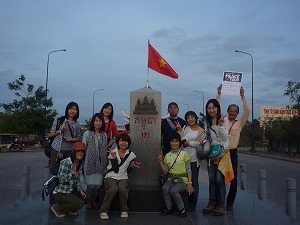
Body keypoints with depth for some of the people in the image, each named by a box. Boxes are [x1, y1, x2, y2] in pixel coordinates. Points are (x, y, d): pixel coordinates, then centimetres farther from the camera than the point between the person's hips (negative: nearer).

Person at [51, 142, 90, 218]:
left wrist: (80, 189, -7)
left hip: (71, 190, 8)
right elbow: (61, 180, -24)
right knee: (79, 203, -21)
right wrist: (71, 173, -40)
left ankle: (71, 209, 18)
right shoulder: (65, 162, -21)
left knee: (87, 198, -4)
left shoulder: (80, 163, 4)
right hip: (60, 193, -8)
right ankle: (57, 207, -1)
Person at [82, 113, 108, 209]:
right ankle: (88, 201, 16)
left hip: (100, 163, 3)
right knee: (91, 185, -8)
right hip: (90, 162, -2)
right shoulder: (87, 133, 2)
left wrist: (106, 165, 11)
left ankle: (94, 201, 21)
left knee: (98, 185, -2)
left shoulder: (104, 135, 11)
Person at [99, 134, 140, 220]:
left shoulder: (131, 155, 4)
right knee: (113, 188, -34)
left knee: (122, 188, -32)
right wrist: (115, 158, -23)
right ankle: (103, 210, -19)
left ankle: (124, 210, -9)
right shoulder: (112, 153, -2)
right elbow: (116, 170, -11)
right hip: (111, 177, -1)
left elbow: (127, 171, 7)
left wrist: (131, 166, -13)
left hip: (123, 178, 2)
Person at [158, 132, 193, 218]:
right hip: (171, 179, 3)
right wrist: (160, 161, -5)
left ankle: (182, 209, -6)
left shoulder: (184, 154, 0)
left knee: (173, 190, -31)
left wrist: (189, 183, -8)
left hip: (182, 179, -3)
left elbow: (189, 170, -1)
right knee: (164, 189, -28)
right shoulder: (167, 155, 10)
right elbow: (165, 171, 6)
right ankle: (169, 208, -4)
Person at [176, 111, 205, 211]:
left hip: (194, 159, -2)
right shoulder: (185, 128, 12)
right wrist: (179, 130, -8)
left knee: (194, 181, 2)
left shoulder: (201, 130, 7)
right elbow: (180, 139, 1)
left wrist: (189, 143, -7)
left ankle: (192, 204, 11)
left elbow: (201, 144, -3)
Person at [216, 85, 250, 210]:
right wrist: (219, 94, -3)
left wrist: (242, 96, -9)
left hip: (233, 152, 0)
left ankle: (230, 203, 14)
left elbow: (247, 111, -3)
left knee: (233, 179, 2)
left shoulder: (240, 123, 8)